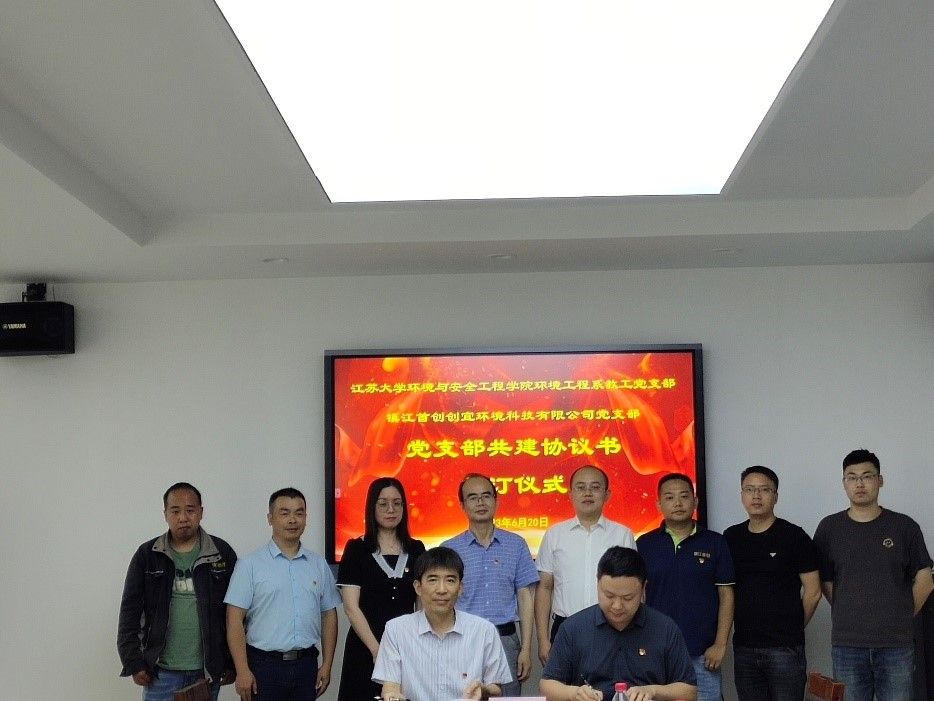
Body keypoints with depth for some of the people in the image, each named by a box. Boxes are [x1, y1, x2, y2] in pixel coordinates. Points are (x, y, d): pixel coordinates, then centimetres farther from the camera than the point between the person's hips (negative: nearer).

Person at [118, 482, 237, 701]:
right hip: (160, 672, 0)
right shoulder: (146, 555, 2)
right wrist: (134, 663, -4)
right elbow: (130, 611, 2)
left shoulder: (223, 554, 1)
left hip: (207, 671, 0)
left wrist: (231, 663, 0)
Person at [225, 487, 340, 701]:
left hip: (306, 665, 3)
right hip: (264, 665, -3)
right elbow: (235, 620, -6)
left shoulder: (319, 565, 10)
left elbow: (329, 615, 13)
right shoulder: (250, 564, -2)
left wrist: (326, 665, 6)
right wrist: (242, 671, -12)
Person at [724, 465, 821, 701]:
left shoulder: (794, 537, -5)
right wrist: (746, 627, 8)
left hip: (785, 648, -4)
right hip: (743, 647, 4)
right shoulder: (731, 538, 7)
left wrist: (792, 628, 5)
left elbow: (812, 593, -2)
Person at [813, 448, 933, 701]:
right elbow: (826, 584, 6)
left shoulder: (904, 527, 2)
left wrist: (899, 620, 7)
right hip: (847, 644, 0)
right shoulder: (829, 528, 3)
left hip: (896, 645, 0)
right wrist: (851, 619, 4)